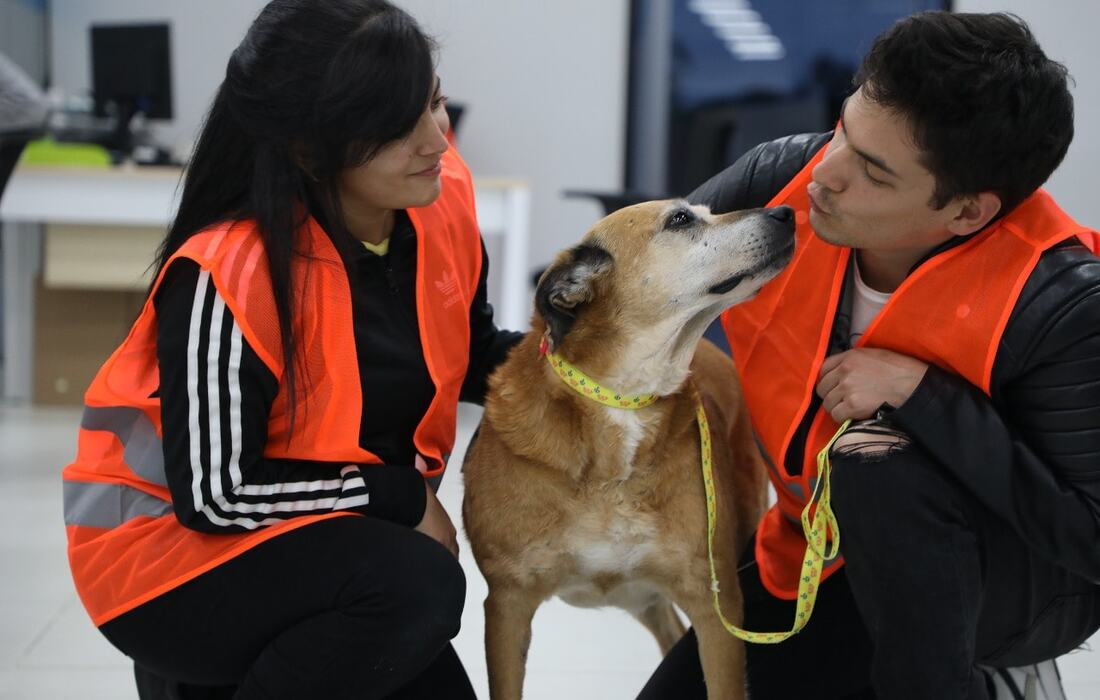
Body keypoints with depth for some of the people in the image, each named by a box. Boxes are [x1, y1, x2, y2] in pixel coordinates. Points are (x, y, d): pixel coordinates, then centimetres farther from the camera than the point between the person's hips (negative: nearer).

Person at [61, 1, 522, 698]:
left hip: (332, 539, 7)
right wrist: (405, 496, -18)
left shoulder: (442, 196, -10)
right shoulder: (228, 275, -29)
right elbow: (214, 492, -23)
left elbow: (470, 355, 8)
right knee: (416, 587, -30)